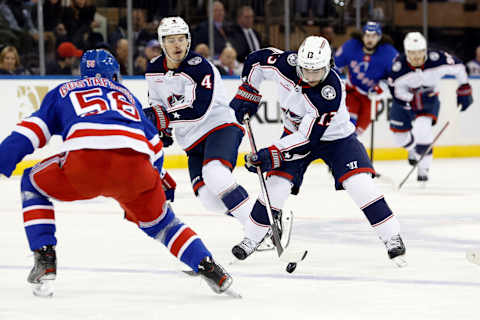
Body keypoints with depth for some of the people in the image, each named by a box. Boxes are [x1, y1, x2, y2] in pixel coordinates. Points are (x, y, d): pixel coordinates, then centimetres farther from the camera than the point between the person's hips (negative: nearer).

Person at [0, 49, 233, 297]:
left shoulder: (63, 92, 32)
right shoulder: (126, 95, 38)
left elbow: (31, 131, 18)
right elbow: (155, 147, 33)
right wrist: (161, 182, 46)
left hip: (84, 160, -2)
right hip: (136, 163, 2)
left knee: (34, 185, 25)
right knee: (159, 220, 28)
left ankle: (45, 261, 11)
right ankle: (207, 266, 11)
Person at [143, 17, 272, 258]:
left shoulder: (199, 68, -18)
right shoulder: (154, 71, 5)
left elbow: (198, 110, -26)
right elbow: (157, 102, 23)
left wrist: (161, 118, -23)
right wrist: (162, 128, 8)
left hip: (220, 127, -7)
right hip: (193, 143, 7)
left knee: (214, 175, -33)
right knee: (209, 199, -11)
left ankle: (259, 231, -29)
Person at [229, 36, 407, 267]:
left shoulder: (331, 91, -37)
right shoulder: (287, 63, -24)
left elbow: (309, 137, -35)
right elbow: (256, 60, -3)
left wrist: (270, 154, -36)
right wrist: (246, 95, -5)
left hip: (334, 136, -4)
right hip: (295, 132, 4)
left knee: (359, 183, -19)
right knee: (277, 182, -9)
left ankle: (392, 237, -8)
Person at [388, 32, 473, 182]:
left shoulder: (436, 59, -29)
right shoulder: (399, 65, -30)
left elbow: (458, 67, -11)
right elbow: (396, 90, -22)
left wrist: (464, 89, -7)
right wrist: (413, 100, -36)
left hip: (429, 100, -1)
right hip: (405, 101, 2)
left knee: (422, 129, -27)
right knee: (401, 138, 8)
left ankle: (423, 168, -10)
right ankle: (413, 148, 48)